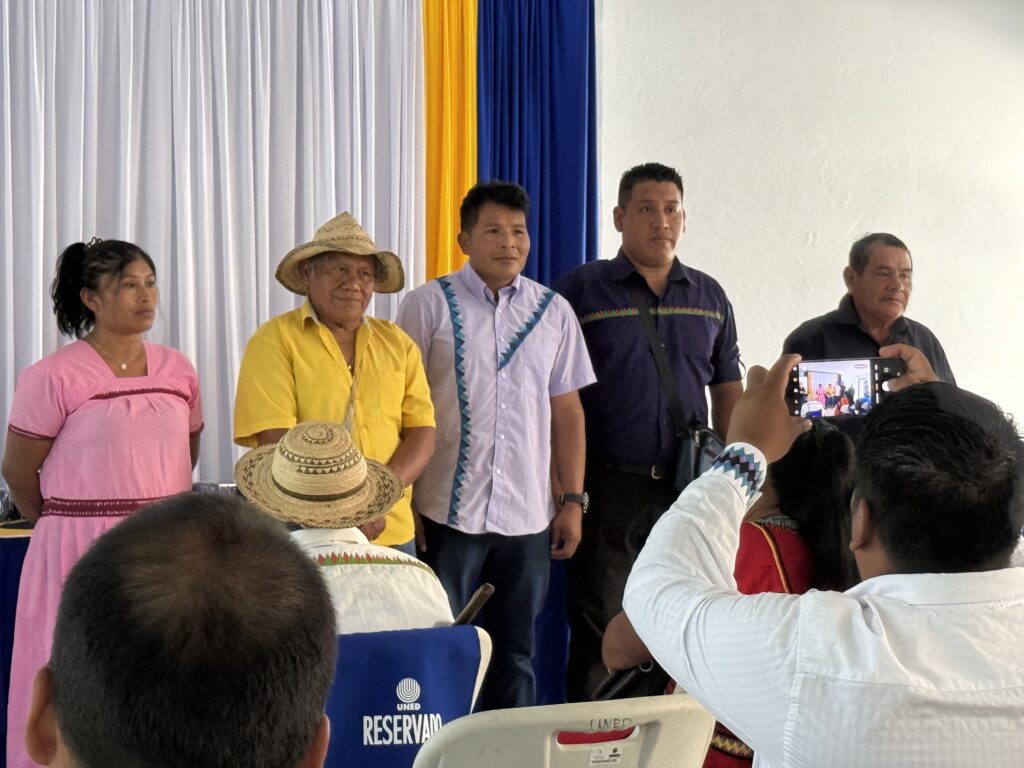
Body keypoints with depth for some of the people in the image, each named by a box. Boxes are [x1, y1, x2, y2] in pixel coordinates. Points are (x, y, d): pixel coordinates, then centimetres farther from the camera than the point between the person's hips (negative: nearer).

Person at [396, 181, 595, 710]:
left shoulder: (554, 313, 10)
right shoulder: (428, 305, 0)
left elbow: (567, 410, 12)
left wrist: (573, 501, 7)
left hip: (528, 516, 3)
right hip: (448, 512, -3)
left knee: (515, 653, 11)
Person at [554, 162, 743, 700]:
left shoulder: (709, 297, 12)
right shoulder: (580, 290, 0)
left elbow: (727, 391, 16)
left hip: (688, 488, 4)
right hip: (607, 488, -4)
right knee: (599, 627, 1)